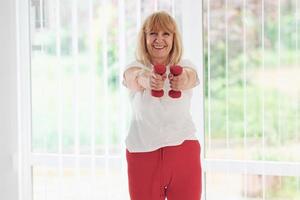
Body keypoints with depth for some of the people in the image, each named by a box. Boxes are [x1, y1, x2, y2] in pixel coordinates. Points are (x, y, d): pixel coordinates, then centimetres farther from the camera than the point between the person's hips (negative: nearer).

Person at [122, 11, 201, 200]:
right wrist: (147, 79, -49)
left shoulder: (185, 66, 3)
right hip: (142, 154, 0)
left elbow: (189, 77, -23)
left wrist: (182, 80, -48)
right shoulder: (135, 68, 1)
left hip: (184, 152, 0)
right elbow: (135, 78, -24)